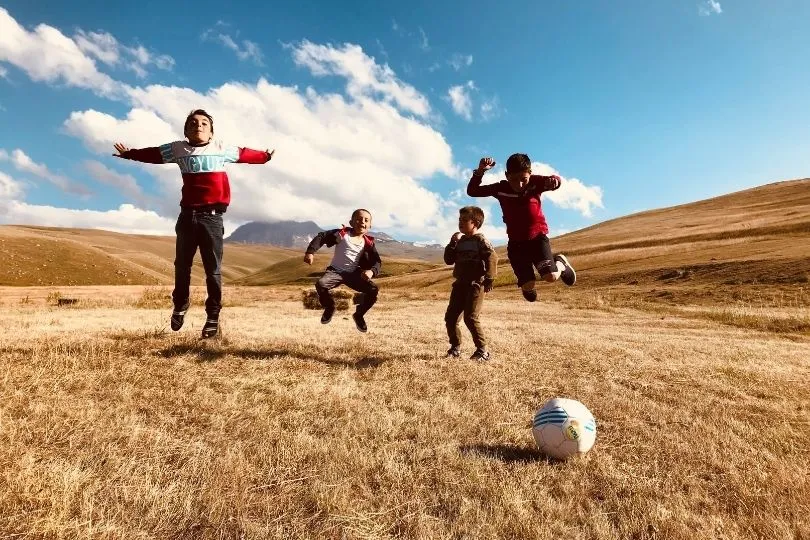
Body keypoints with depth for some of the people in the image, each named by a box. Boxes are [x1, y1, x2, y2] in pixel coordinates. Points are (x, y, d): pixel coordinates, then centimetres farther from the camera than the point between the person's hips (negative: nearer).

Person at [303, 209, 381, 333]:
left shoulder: (368, 242, -2)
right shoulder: (342, 234, -8)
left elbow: (377, 261, -1)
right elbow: (321, 237, -6)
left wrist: (372, 271, -24)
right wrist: (310, 252, -20)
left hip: (353, 273, 2)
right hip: (335, 271, -2)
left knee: (373, 290, -18)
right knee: (320, 284, -31)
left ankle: (359, 315, 9)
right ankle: (329, 308, 3)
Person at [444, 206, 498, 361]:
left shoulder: (480, 240, -7)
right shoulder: (460, 241, 14)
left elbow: (492, 258, -17)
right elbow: (449, 260, 11)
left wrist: (489, 280, -23)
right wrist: (452, 243, -2)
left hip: (475, 285, -8)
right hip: (460, 284, 8)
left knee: (470, 318, -14)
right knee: (450, 317, 5)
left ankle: (482, 351, 0)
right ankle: (455, 348, 19)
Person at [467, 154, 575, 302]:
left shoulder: (535, 182, -12)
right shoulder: (501, 188, -10)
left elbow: (557, 181, -26)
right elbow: (472, 191, -9)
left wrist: (554, 180, -51)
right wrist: (480, 171, -26)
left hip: (538, 236, -1)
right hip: (516, 242, 1)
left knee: (551, 277, -18)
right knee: (527, 286, -6)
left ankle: (560, 262, 19)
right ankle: (527, 286, 34)